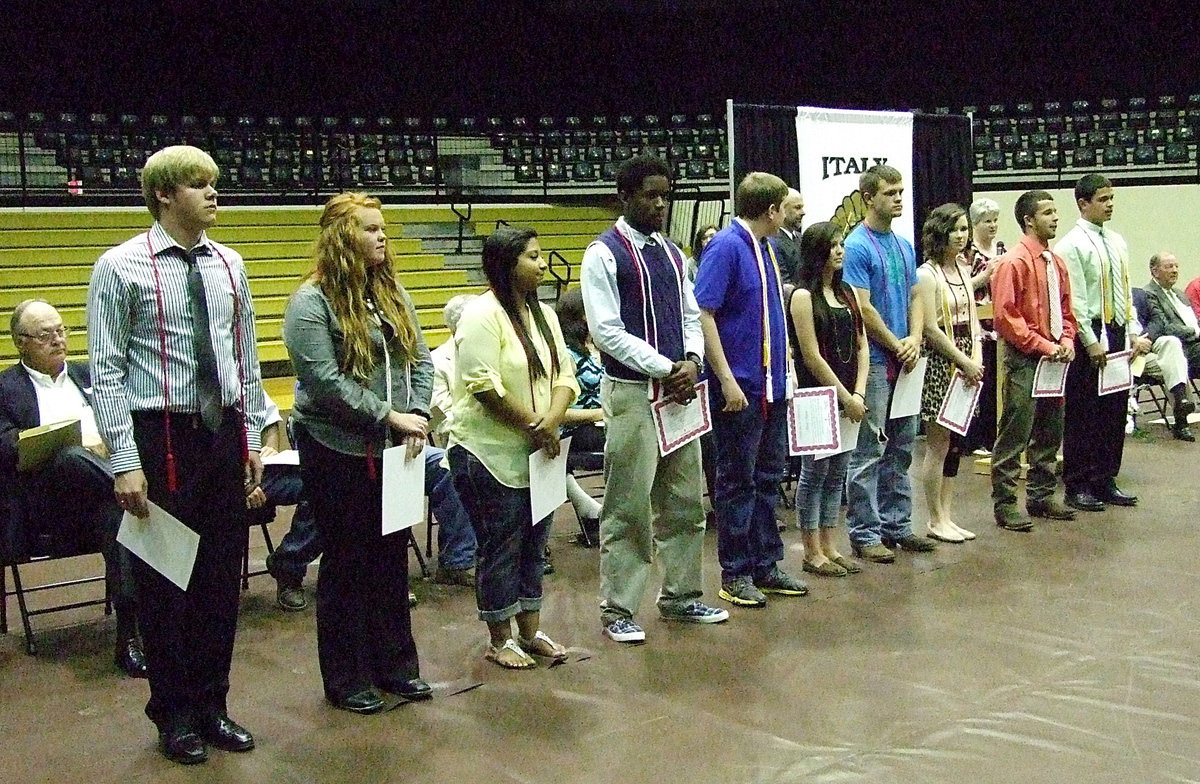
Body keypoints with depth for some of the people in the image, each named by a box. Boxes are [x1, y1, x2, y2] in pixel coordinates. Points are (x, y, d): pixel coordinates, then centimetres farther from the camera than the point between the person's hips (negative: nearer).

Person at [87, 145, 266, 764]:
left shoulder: (228, 265, 9)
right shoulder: (121, 267, -7)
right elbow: (106, 371, -9)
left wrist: (252, 436, 8)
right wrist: (125, 461, -14)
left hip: (223, 435, 5)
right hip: (160, 436, -5)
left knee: (221, 578, 12)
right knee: (163, 581, 7)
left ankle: (212, 705, 28)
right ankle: (174, 714, 24)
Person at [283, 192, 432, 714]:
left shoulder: (391, 294, 9)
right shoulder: (312, 302, -11)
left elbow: (420, 360, 7)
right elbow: (325, 381, -20)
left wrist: (417, 416, -8)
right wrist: (390, 416, -19)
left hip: (391, 450, 6)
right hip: (337, 451, -6)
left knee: (391, 557, 14)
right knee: (346, 563, 5)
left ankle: (395, 664, 28)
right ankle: (346, 679, 18)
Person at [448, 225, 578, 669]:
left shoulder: (543, 314, 11)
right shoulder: (483, 315, -15)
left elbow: (564, 374, 7)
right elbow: (485, 386, -22)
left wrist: (551, 421, -11)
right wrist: (533, 425, -16)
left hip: (536, 454, 8)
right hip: (491, 455, -8)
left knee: (533, 545, 15)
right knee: (500, 549, 3)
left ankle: (531, 632, 28)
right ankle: (499, 641, 17)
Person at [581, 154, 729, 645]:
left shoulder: (671, 253, 13)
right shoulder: (603, 255, -8)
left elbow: (691, 316, 16)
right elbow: (607, 332, -14)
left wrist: (692, 361, -4)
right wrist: (666, 370, -16)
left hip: (679, 392, 7)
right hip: (632, 394, -7)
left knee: (684, 502, 13)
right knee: (628, 508, -1)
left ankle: (681, 597, 27)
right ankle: (617, 610, 11)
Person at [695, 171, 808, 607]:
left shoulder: (765, 248, 12)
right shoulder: (726, 247, -14)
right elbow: (703, 316, -19)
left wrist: (781, 363, 15)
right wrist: (728, 381, -21)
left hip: (773, 385, 9)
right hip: (740, 388, -9)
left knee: (769, 477, 14)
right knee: (737, 481, 1)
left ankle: (766, 564, 25)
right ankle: (735, 574, 11)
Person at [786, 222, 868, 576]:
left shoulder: (847, 294, 13)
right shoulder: (803, 296, -8)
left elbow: (861, 346, 11)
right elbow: (812, 356, -13)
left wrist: (859, 393, -1)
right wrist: (845, 397, -11)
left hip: (848, 399, 7)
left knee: (836, 475, 10)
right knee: (814, 474, 0)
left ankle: (830, 548, 18)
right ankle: (812, 553, 9)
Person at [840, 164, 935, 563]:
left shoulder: (904, 245, 14)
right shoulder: (857, 246, -10)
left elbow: (915, 298, 15)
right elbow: (863, 309, -15)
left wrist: (914, 340, -3)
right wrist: (897, 346, -8)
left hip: (904, 359, 8)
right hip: (874, 361, -8)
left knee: (901, 448, 13)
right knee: (869, 452, -3)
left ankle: (897, 524, 22)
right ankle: (864, 532, 5)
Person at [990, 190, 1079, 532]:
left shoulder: (1056, 262, 13)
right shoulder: (1013, 262, -11)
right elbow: (1006, 316, -16)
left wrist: (1066, 342, 3)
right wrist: (1042, 345, -17)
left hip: (1054, 358, 8)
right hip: (1024, 360, -8)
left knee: (1050, 433, 14)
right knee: (1014, 435, -5)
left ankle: (1041, 496, 25)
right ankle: (1005, 504, 2)